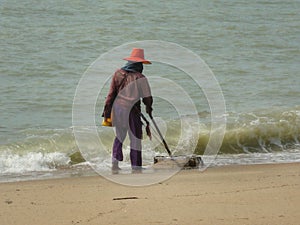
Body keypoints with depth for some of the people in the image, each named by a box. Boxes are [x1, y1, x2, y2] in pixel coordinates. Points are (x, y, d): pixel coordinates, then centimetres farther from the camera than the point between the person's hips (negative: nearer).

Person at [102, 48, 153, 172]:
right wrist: (149, 109, 17)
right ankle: (136, 167, 6)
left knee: (119, 136, 19)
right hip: (132, 111, -4)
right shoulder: (140, 78, -10)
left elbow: (111, 94, 2)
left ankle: (115, 161, 8)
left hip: (117, 108, 4)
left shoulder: (118, 73, 2)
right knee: (135, 139, 5)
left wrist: (107, 112, 6)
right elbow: (147, 97, -4)